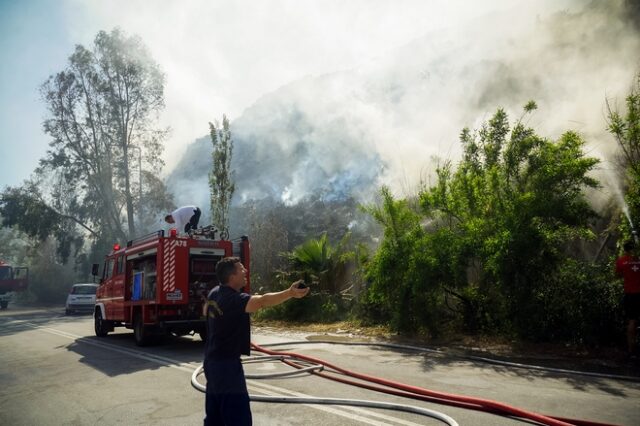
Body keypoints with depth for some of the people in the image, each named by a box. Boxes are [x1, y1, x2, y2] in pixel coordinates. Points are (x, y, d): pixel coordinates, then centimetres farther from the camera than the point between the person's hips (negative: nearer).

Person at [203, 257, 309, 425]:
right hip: (227, 364, -10)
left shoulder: (214, 294, 6)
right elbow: (262, 301, -40)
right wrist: (290, 293, -51)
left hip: (212, 361, 10)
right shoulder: (233, 299, -23)